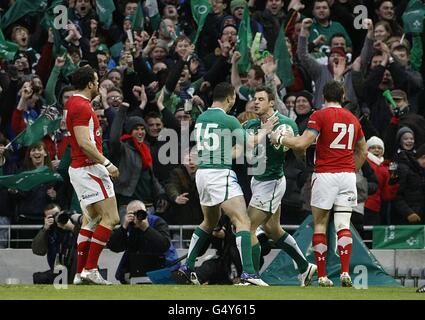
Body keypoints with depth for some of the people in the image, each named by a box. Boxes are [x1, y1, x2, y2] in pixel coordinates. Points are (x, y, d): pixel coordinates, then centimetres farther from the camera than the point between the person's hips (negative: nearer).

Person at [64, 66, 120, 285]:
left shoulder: (73, 103, 13)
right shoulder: (82, 107, -17)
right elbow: (84, 143, -24)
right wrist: (107, 163, -22)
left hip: (79, 168, 11)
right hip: (89, 168, -11)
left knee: (92, 219, 14)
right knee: (110, 217, -11)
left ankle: (81, 272, 12)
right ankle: (90, 269, -13)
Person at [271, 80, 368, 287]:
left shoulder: (320, 115, -5)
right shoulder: (352, 119, 13)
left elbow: (302, 143, -13)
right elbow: (363, 151, 23)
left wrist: (279, 138, 1)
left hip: (325, 175, -4)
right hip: (347, 175, 4)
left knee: (320, 224, 6)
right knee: (343, 226, 1)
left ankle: (322, 276, 4)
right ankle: (345, 272, -13)